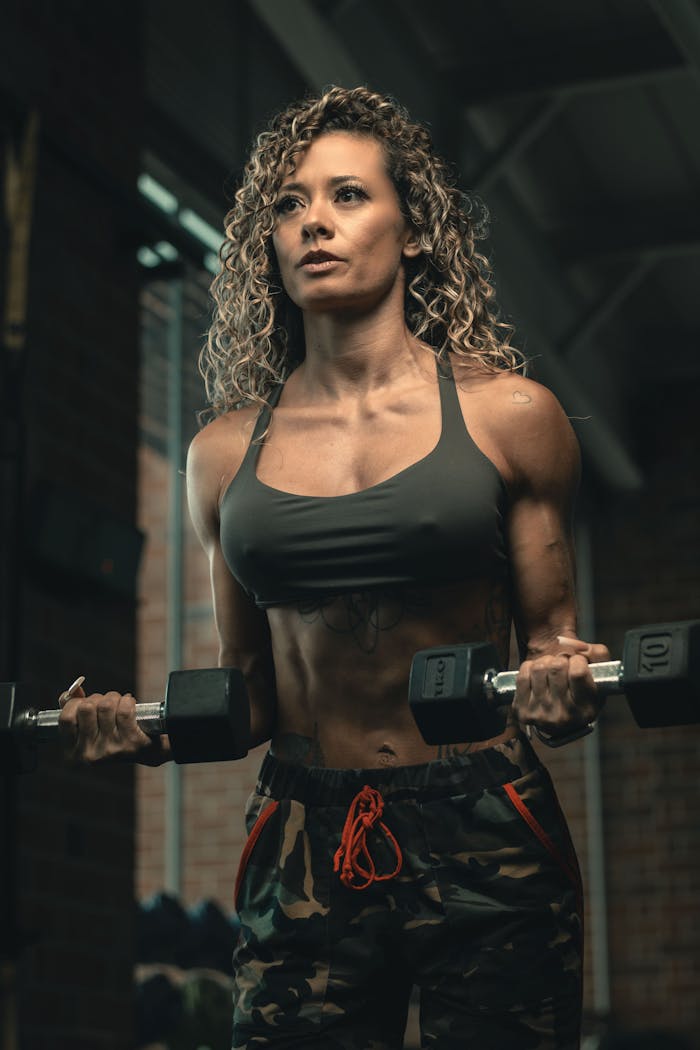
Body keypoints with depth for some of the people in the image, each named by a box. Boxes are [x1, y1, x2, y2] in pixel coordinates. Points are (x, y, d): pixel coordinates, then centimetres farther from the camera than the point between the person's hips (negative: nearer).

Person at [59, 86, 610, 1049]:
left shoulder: (507, 415, 1)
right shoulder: (225, 452, 7)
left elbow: (548, 636, 7)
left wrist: (563, 691, -15)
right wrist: (148, 732, -5)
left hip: (485, 841, -2)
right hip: (303, 855, 2)